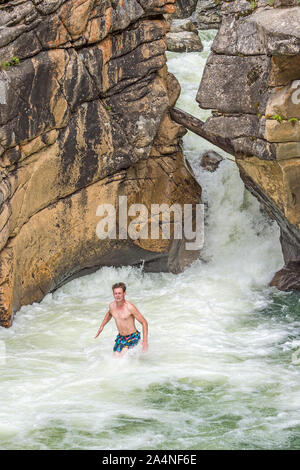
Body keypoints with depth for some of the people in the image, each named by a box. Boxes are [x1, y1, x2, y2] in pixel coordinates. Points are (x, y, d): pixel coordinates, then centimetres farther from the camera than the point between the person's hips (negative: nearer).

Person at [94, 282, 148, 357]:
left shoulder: (130, 307, -23)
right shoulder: (112, 305, -4)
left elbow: (144, 322, -18)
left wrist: (145, 341, -23)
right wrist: (102, 326, 18)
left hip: (133, 337, -6)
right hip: (120, 337, 6)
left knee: (123, 353, -24)